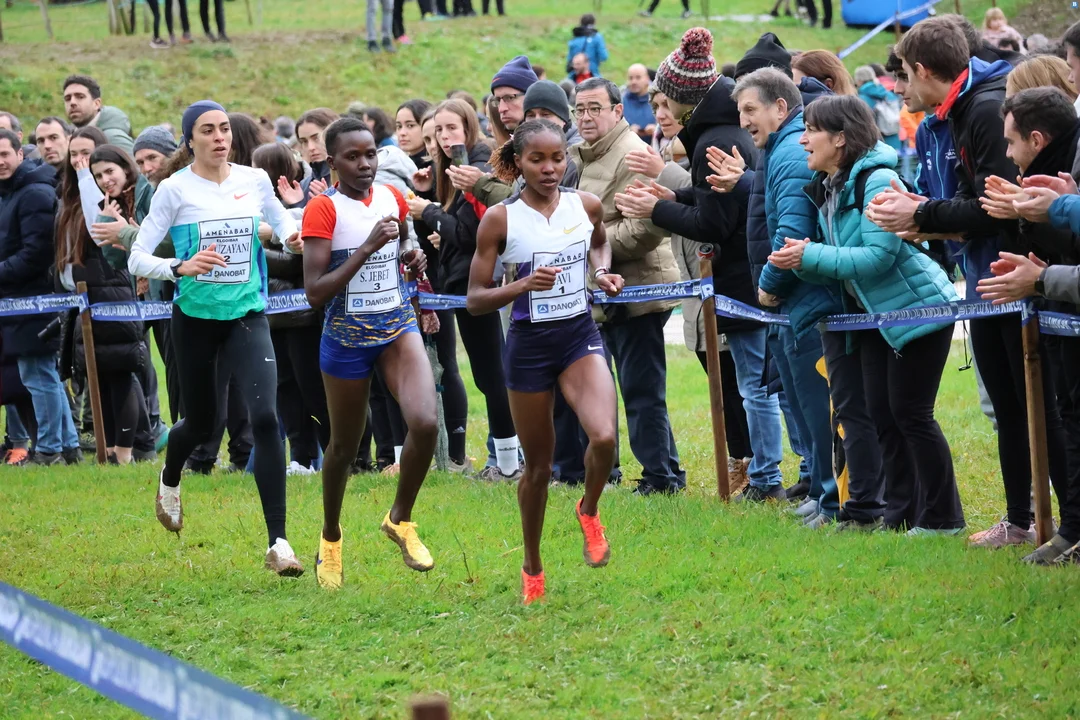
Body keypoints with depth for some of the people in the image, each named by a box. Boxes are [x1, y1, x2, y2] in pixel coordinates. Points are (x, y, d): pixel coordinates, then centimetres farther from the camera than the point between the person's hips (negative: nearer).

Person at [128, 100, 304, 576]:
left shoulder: (254, 180, 0)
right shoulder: (175, 189, -9)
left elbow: (281, 220, 20)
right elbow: (137, 259, -11)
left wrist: (293, 236, -3)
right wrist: (182, 267, -29)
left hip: (247, 316, 1)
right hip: (195, 317, -1)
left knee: (265, 417, -18)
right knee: (201, 422, 15)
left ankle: (278, 543, -17)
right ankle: (170, 479, 54)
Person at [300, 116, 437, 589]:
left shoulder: (392, 199, 2)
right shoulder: (323, 209, -15)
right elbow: (315, 292, -21)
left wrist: (410, 259, 0)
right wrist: (367, 248, -28)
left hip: (398, 326, 3)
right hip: (346, 336, -3)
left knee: (425, 422, -19)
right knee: (344, 445, 11)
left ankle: (401, 519, 4)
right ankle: (330, 538, 35)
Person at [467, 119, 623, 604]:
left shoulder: (586, 206, -1)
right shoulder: (500, 220, -10)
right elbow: (475, 300, -8)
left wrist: (602, 272, 3)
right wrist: (523, 285, -24)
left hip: (580, 335, 1)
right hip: (528, 343, -1)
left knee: (604, 437, -25)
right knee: (538, 465, 9)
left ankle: (589, 511, 7)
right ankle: (532, 567, 30)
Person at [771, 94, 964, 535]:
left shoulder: (878, 182, -21)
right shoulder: (825, 189, 6)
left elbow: (878, 257, -28)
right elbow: (837, 261, 10)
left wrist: (810, 256, -26)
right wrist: (799, 261, -11)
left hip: (918, 307, -9)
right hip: (876, 313, 9)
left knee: (911, 413, -6)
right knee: (881, 414, 8)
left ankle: (941, 518, 2)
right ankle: (901, 509, 17)